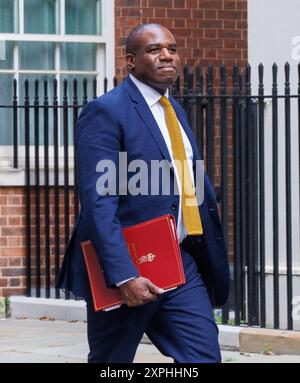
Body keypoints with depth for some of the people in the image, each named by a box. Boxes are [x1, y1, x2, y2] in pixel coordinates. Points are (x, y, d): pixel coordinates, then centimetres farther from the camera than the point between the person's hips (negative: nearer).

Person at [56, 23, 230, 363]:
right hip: (128, 268, -7)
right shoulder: (105, 112, -11)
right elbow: (98, 203, -19)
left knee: (205, 358, -3)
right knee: (110, 362, 7)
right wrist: (124, 277, -27)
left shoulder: (175, 111, 16)